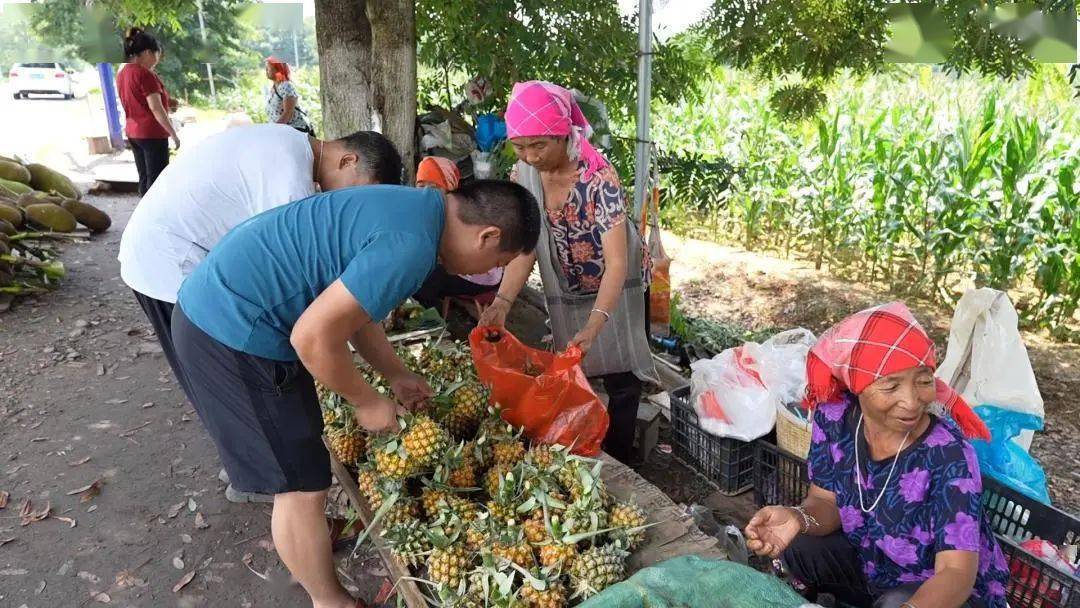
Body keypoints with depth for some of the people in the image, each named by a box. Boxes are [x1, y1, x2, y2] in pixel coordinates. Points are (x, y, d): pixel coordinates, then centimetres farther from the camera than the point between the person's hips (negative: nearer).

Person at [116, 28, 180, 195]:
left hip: (133, 132, 9)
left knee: (144, 178, 13)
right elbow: (155, 108, -20)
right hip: (152, 133, -9)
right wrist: (173, 133, -16)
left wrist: (166, 102, 19)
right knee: (156, 180, -5)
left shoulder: (122, 74, 11)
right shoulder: (145, 74, -15)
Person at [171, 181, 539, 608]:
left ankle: (305, 547, 50)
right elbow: (314, 337, -25)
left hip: (221, 304, 10)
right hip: (232, 330, -10)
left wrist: (396, 375, 21)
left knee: (301, 439, 27)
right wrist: (368, 402, -9)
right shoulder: (411, 244, -25)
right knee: (303, 485, 3)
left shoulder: (414, 205, 7)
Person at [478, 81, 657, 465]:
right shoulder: (523, 175, -12)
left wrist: (594, 325, -47)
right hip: (565, 294, 5)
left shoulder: (598, 178, -29)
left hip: (615, 288, -4)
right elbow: (525, 247, -13)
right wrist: (502, 302, -29)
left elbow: (617, 262, -33)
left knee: (620, 380, 0)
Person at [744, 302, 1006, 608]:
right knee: (797, 544, -17)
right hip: (872, 566, 4)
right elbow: (826, 501, -9)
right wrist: (798, 519, -34)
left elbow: (956, 572, -31)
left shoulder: (948, 455, -29)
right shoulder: (834, 418, -18)